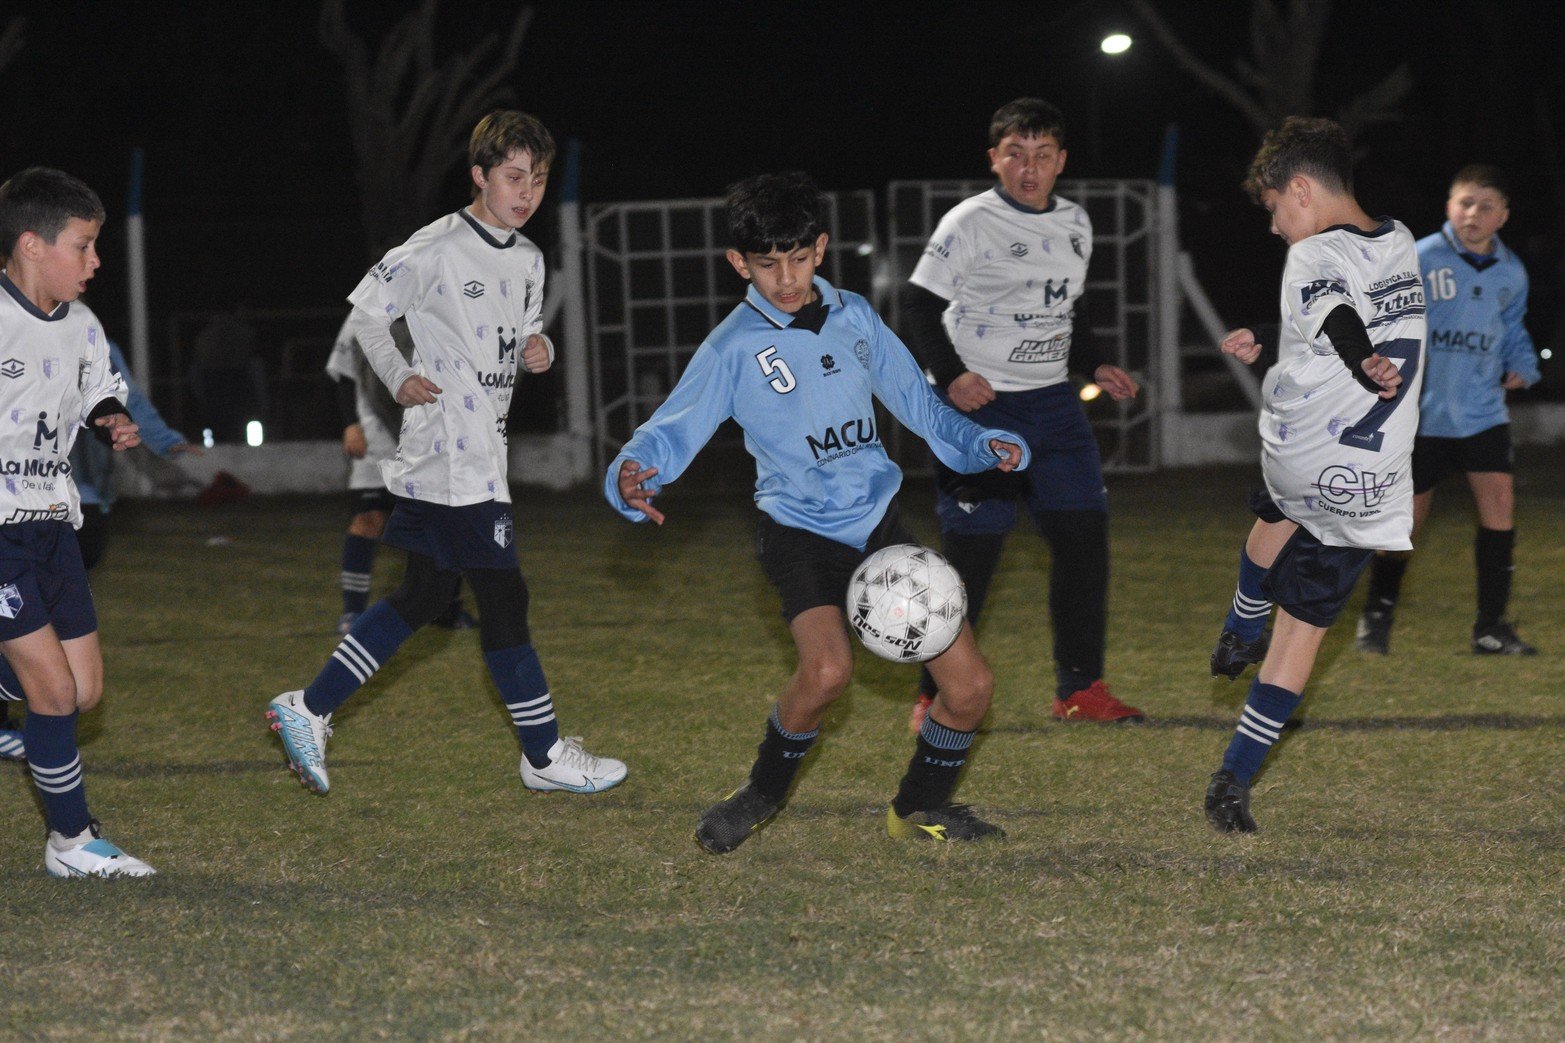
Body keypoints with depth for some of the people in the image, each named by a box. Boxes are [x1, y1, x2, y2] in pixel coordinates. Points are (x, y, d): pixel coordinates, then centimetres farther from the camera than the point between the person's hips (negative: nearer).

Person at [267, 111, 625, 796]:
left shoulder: (528, 260, 12)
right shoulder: (438, 250, -12)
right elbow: (366, 310, -4)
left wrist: (540, 348, 1)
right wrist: (399, 378, -13)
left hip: (484, 451, 9)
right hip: (451, 458, -9)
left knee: (425, 596, 12)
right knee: (503, 597, -5)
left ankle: (309, 710, 18)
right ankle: (545, 754, 4)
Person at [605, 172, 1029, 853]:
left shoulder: (853, 317, 6)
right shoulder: (735, 347, -7)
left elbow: (914, 401, 16)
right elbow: (671, 433, -12)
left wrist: (981, 445, 1)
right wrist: (631, 473, -33)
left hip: (879, 520, 4)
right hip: (799, 528, -4)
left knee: (970, 688, -3)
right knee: (827, 670, -31)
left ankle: (921, 807, 24)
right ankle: (762, 796, -4)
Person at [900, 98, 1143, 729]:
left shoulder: (1075, 225, 12)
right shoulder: (970, 224, -8)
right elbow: (919, 305, -8)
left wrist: (1094, 367, 10)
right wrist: (951, 375, -20)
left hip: (1052, 401, 6)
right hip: (979, 402, -6)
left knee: (1084, 536, 1)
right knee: (971, 551, -8)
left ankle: (1081, 690, 11)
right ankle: (936, 695, 5)